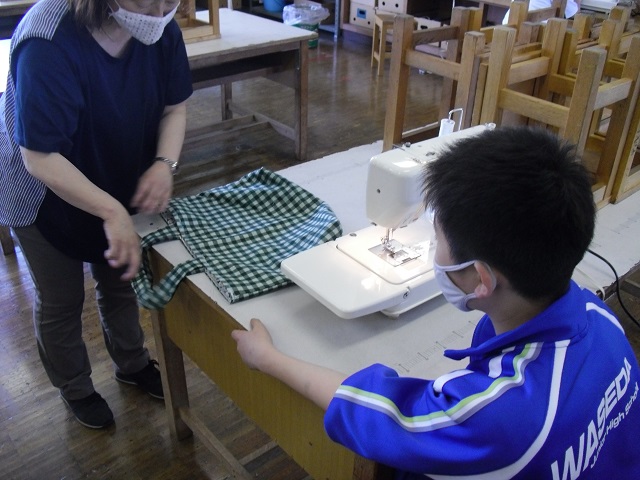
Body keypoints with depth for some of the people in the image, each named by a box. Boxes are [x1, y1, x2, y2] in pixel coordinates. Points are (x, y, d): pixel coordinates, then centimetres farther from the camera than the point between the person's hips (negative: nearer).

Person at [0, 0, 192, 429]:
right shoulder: (48, 43, -36)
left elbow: (175, 106, -8)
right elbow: (40, 158, -35)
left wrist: (165, 164, -27)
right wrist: (111, 212, -42)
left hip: (120, 181, 5)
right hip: (47, 194, -4)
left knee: (121, 279, 22)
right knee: (61, 300, 12)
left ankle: (133, 364, 48)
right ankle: (75, 389, 40)